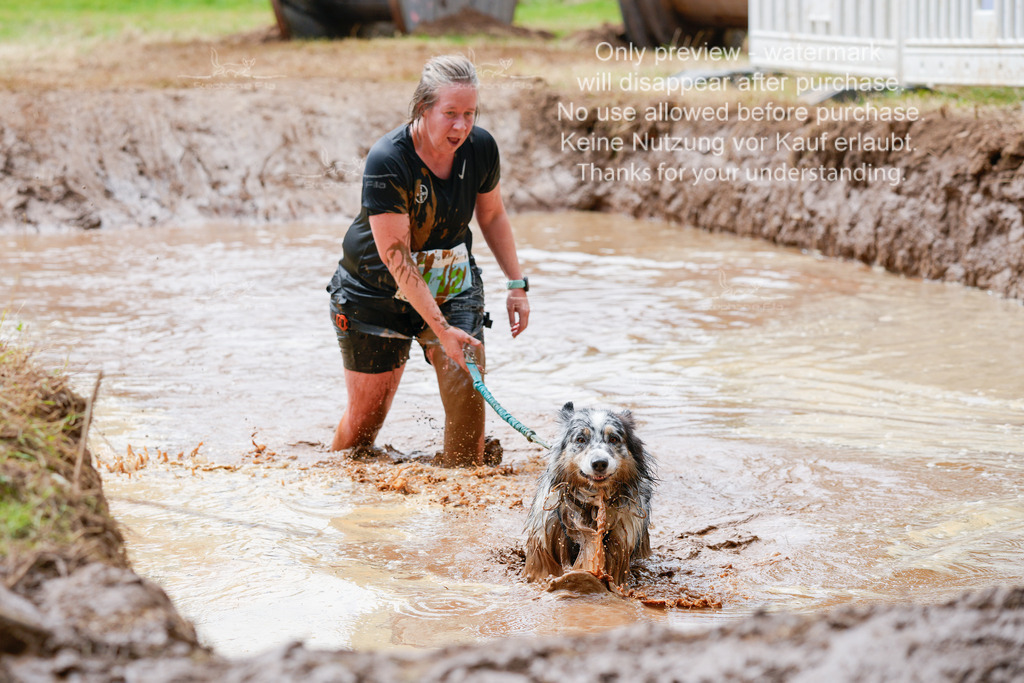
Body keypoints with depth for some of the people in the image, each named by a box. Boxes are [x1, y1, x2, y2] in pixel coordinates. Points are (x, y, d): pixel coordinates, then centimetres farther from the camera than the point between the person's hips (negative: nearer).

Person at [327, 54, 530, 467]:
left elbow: (492, 215, 9)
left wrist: (517, 283, 4)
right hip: (377, 290, -4)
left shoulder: (480, 148, -12)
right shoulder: (387, 161, -28)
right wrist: (441, 328, -30)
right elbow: (395, 256, -27)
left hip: (452, 283, 4)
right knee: (368, 409, 2)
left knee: (466, 387, -15)